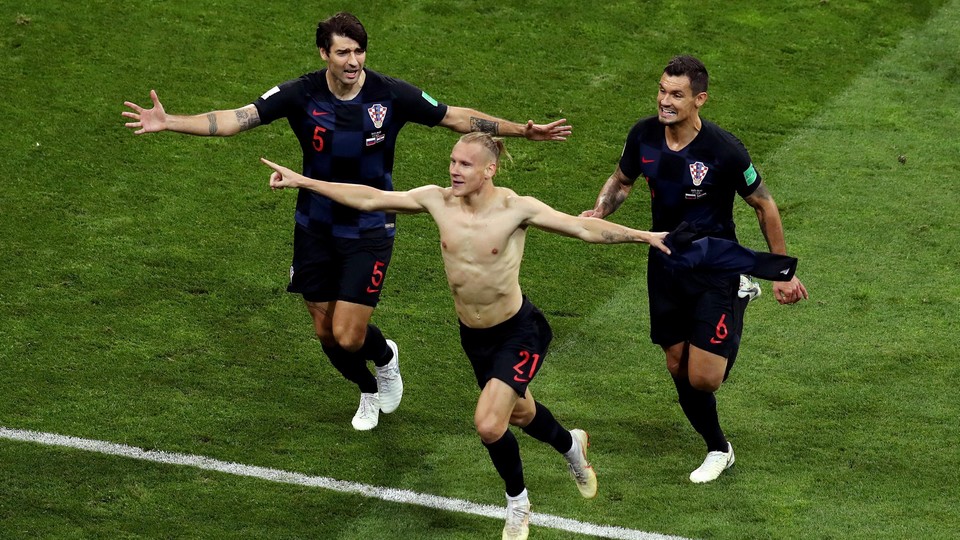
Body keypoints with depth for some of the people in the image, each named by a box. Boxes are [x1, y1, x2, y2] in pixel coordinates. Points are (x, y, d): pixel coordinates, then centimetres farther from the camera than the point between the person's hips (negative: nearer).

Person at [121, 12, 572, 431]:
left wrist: (523, 131, -9)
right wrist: (167, 122, -29)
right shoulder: (302, 95, -14)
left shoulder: (391, 95, -15)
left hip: (369, 230, -2)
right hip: (316, 228, 2)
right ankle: (369, 392, 41)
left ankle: (385, 357, 27)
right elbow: (236, 119, -17)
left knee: (348, 336, -10)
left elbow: (458, 118, -5)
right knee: (326, 332, 11)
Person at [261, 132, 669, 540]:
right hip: (472, 334, 5)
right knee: (521, 414, 23)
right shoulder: (438, 200, -9)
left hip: (517, 331, -5)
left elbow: (584, 228, -21)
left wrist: (644, 236, -30)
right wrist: (301, 182, -8)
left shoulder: (515, 208, -20)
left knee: (489, 425, -19)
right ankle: (571, 445, 58)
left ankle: (517, 502, 10)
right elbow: (370, 199, -6)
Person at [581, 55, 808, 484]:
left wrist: (784, 273, -4)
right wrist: (599, 211, -11)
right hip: (665, 263, 5)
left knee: (703, 378, -11)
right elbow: (621, 181, 11)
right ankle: (718, 449, 33)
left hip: (714, 268, -5)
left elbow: (764, 205, -9)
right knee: (678, 369, 10)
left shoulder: (724, 150, -23)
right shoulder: (644, 135, -9)